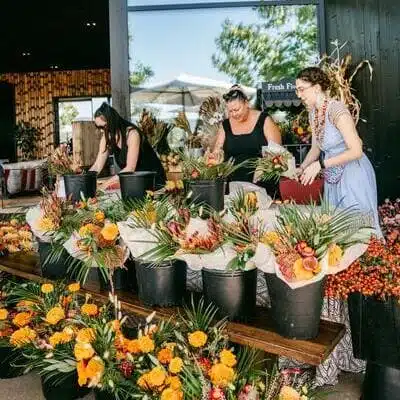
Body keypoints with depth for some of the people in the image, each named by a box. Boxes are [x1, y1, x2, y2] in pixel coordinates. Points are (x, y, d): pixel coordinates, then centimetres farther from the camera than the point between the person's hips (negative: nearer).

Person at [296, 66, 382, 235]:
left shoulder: (336, 109, -21)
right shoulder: (313, 113, 4)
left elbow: (356, 151, -24)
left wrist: (320, 165, -26)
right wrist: (302, 168, -1)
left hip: (353, 174, -8)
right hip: (333, 177, 8)